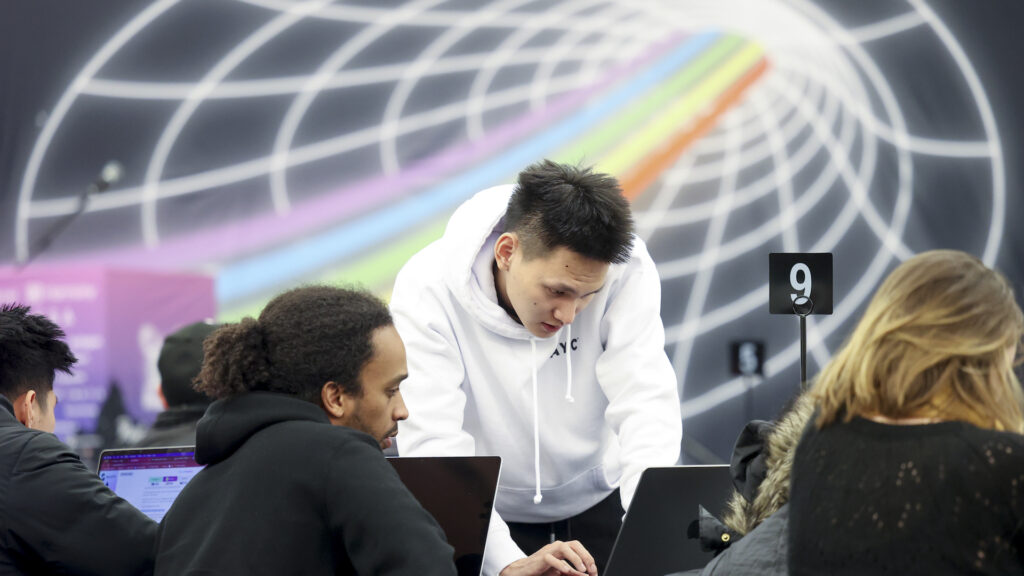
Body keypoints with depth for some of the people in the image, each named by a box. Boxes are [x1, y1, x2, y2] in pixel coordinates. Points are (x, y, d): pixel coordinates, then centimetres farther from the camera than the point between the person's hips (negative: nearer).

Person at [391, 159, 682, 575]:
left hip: (598, 496, 1)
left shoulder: (624, 266, -21)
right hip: (488, 511, -1)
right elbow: (433, 443, -34)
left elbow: (646, 402, -25)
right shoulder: (429, 288, -27)